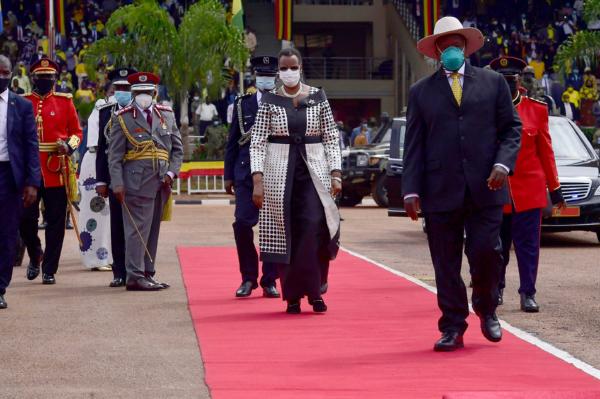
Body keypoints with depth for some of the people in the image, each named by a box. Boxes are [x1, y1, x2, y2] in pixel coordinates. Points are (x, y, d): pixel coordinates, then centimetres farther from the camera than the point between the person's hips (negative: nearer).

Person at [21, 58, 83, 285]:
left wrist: (68, 145, -11)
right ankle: (34, 257, 24)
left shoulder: (65, 102, 7)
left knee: (55, 221, 0)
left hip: (57, 170, 0)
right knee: (26, 218, -3)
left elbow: (76, 132, 9)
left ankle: (50, 270, 8)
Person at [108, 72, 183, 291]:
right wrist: (117, 184, -12)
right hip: (137, 181, -5)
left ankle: (147, 274, 15)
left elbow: (177, 148, 15)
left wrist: (171, 173, 0)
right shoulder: (122, 118, 0)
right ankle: (135, 276, -5)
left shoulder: (167, 115, 13)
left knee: (153, 229, 9)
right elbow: (115, 155, -3)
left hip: (161, 183, 5)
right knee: (138, 228, -7)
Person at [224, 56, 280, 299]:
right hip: (246, 175, 1)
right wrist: (229, 176, 7)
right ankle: (248, 278, 7)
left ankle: (270, 281, 12)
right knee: (242, 224, -8)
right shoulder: (243, 105, 10)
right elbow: (232, 142, 11)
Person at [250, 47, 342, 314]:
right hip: (279, 172, 0)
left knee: (313, 226, -15)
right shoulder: (270, 101, 4)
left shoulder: (317, 97, 6)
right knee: (285, 233, -1)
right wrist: (258, 179, -10)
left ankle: (313, 291, -6)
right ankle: (292, 296, 8)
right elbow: (258, 142, 0)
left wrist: (335, 174, -2)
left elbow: (332, 138, 7)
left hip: (314, 171, 0)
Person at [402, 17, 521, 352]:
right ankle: (453, 329, 9)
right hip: (441, 192, 0)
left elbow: (512, 128, 9)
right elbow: (414, 144, 6)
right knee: (446, 264, 1)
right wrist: (412, 190, -2)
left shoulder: (493, 82, 10)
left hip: (485, 187, 0)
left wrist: (503, 164, -9)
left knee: (486, 252, -6)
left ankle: (487, 309, 22)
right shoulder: (422, 92, 10)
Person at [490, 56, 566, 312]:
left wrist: (555, 188, 7)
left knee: (528, 245, -1)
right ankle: (496, 290, 23)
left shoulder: (537, 109, 3)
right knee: (497, 245, 9)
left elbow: (545, 151, 6)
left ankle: (528, 294, 4)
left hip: (529, 190, 0)